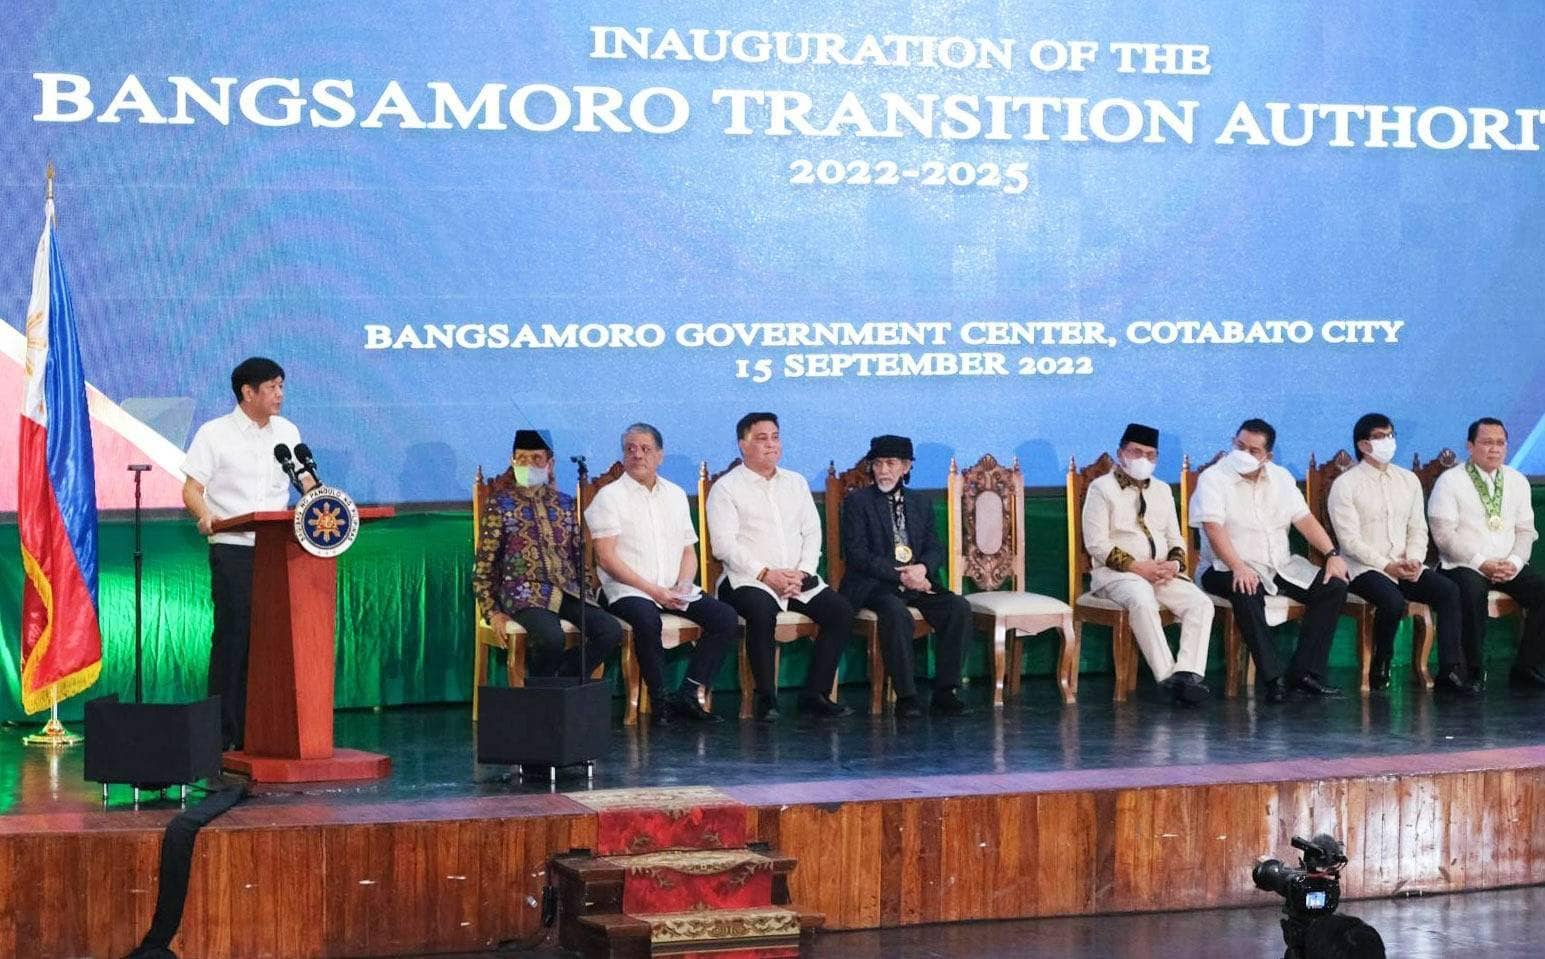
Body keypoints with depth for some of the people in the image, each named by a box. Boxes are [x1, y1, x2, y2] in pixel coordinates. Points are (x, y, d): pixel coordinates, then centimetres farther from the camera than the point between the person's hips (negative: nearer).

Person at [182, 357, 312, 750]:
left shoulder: (287, 432, 13)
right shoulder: (215, 434, -1)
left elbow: (307, 482, 17)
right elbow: (191, 489, -4)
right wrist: (205, 516, -25)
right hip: (232, 547, -4)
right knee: (233, 635, -7)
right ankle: (224, 733, -3)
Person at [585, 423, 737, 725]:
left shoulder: (675, 495, 18)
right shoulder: (609, 496, 1)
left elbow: (688, 551, 19)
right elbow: (606, 557, -8)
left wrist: (683, 585, -3)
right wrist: (653, 590, -14)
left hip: (674, 591, 5)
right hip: (627, 590, -5)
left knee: (725, 617, -17)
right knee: (648, 619, -37)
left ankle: (688, 694, -13)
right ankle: (660, 699, -21)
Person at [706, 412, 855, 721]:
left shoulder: (796, 483, 19)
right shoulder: (726, 488, 1)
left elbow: (812, 532, 12)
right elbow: (724, 545, -9)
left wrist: (802, 573, -6)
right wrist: (766, 574, -17)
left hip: (798, 579, 5)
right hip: (747, 580, -5)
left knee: (841, 611, -17)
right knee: (762, 611, -37)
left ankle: (814, 694, -12)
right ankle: (766, 698, -23)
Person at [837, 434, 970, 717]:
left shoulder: (920, 503, 19)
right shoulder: (857, 501, 4)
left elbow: (935, 548, 12)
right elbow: (857, 554, -7)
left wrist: (923, 569, -13)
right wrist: (899, 575, -17)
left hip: (917, 581, 5)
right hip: (875, 585, -5)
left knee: (959, 607, -21)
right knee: (896, 612, -36)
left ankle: (944, 692, -17)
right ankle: (905, 697, -30)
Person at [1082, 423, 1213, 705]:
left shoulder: (1162, 490, 20)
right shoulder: (1102, 488, 1)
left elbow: (1175, 538, 20)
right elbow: (1096, 544, -8)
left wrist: (1175, 563, -5)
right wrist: (1137, 567, -17)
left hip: (1163, 573, 6)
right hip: (1116, 573, -6)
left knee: (1200, 604, -21)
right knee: (1142, 601, -38)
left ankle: (1188, 672, -31)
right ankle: (1167, 677, -37)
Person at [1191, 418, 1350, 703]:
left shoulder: (1280, 478, 12)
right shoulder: (1213, 479, -7)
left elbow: (1304, 519, 9)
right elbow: (1213, 527, -19)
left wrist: (1332, 554, -6)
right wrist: (1237, 567, -33)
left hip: (1281, 567, 6)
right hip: (1231, 569, -6)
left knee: (1334, 587, -12)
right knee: (1247, 593, -39)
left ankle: (1304, 672, -14)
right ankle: (1272, 677, -34)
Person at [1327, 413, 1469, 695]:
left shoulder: (1408, 480, 14)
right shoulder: (1345, 485, -4)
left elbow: (1418, 529, 13)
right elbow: (1350, 540, -11)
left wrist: (1414, 560, -7)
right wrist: (1386, 566, -18)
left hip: (1405, 568, 5)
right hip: (1364, 569, -5)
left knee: (1449, 591, -20)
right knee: (1393, 601, -35)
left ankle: (1449, 672, -22)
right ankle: (1380, 668, -10)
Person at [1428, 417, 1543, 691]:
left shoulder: (1517, 481, 14)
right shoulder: (1450, 481, -1)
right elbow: (1444, 534, -9)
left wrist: (1515, 562, -8)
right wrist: (1481, 564, -17)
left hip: (1508, 567, 5)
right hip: (1463, 566, -5)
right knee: (1472, 591, -37)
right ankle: (1476, 671, -23)